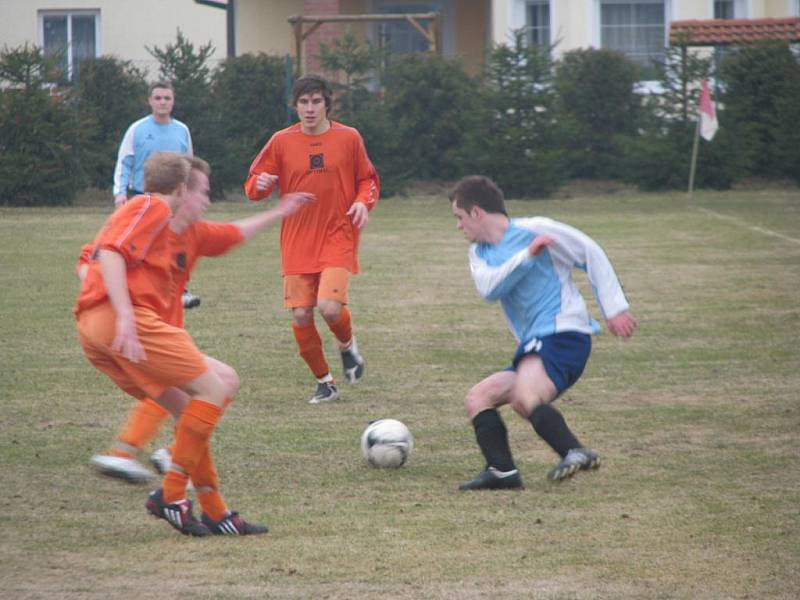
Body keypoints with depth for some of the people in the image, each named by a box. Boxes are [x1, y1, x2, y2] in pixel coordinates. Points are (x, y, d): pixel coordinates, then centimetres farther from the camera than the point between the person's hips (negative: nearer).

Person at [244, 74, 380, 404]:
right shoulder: (281, 141, 2)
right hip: (297, 242, 2)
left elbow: (368, 180, 12)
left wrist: (363, 202, -8)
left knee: (330, 307, -20)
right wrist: (259, 185, -17)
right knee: (301, 315, -2)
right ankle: (324, 381, 18)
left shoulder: (348, 138, 1)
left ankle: (348, 344, 15)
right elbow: (253, 185, 6)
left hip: (337, 238, -2)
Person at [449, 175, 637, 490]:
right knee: (477, 399, 4)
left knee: (524, 398, -32)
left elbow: (591, 254, 1)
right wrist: (527, 256, -19)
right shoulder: (479, 253, 16)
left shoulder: (535, 229, -3)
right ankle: (502, 470, -12)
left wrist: (614, 308, -4)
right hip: (533, 346, 9)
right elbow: (488, 287, -6)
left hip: (563, 332, -9)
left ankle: (575, 453, -36)